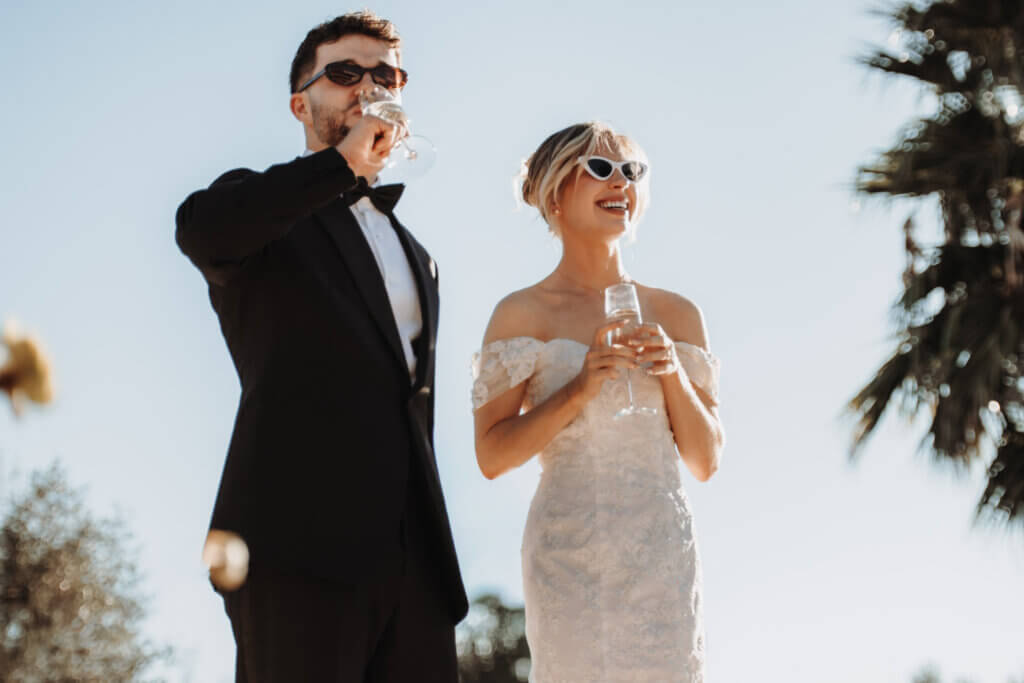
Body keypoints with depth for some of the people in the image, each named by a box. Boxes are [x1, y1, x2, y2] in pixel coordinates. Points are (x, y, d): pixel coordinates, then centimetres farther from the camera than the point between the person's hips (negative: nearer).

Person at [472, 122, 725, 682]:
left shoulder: (676, 315, 11)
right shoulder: (523, 314, 1)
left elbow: (705, 460, 11)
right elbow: (491, 456, -3)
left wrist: (673, 372, -4)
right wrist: (579, 389, -14)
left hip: (665, 550, 3)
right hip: (570, 547, -3)